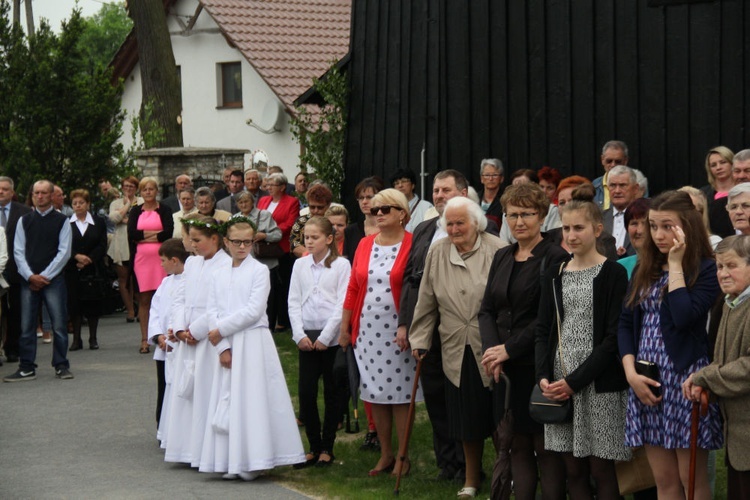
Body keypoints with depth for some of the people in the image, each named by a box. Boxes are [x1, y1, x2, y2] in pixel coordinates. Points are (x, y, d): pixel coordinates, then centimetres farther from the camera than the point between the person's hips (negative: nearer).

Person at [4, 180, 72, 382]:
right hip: (28, 280, 2)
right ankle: (27, 368, 7)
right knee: (26, 326, 2)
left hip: (53, 279, -2)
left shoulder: (61, 221, 3)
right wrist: (30, 276, -6)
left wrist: (45, 276, -8)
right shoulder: (24, 221, 10)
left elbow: (64, 252, -2)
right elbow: (18, 251, 7)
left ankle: (61, 366, 6)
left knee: (59, 325, -4)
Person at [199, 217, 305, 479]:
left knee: (251, 398, -4)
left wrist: (221, 330, -10)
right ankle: (231, 463, 10)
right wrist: (223, 347, -8)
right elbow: (212, 311, 3)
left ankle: (251, 462, 0)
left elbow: (253, 311, -11)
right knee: (227, 399, 4)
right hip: (226, 343, 4)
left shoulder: (259, 271, -2)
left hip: (253, 343, -4)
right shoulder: (219, 273, 10)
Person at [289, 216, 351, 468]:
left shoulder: (341, 265, -4)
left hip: (332, 337, -4)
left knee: (331, 393, 4)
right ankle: (314, 446, 12)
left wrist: (325, 337, -11)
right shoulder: (300, 265, 9)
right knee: (306, 392, 1)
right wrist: (300, 334, -4)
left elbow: (342, 304, -8)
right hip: (306, 336, 4)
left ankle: (327, 447, 13)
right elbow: (293, 302, 8)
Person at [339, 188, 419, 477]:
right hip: (367, 330, 5)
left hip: (397, 331, -5)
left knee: (399, 394, 1)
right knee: (375, 393, 10)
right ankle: (385, 454, 21)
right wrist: (345, 328, 10)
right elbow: (353, 289, 11)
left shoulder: (413, 245, -8)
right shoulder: (365, 245, 9)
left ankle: (403, 457, 11)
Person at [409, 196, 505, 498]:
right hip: (456, 351, 3)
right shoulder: (437, 254, 6)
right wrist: (419, 340, 8)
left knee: (497, 414, 3)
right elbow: (427, 304, 10)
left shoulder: (496, 251, -6)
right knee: (467, 417, 11)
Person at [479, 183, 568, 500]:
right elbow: (487, 310, 11)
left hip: (539, 366, -6)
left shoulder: (555, 258, -7)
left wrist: (509, 349, -14)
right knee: (517, 446, 9)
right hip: (505, 367, 6)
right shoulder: (502, 258, 14)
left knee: (545, 447, -2)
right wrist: (491, 349, -6)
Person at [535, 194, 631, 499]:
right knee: (573, 470, 6)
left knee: (601, 471, -2)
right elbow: (543, 331, 12)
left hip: (599, 385, -5)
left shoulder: (613, 274, -4)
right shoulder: (554, 276, 12)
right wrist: (543, 376, -5)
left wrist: (575, 381, -13)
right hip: (559, 386, 5)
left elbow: (614, 337, -9)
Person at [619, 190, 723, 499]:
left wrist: (676, 264, -13)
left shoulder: (705, 270, -5)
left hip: (685, 377, -6)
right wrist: (631, 373, -4)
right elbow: (626, 323, 10)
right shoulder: (645, 269, 13)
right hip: (647, 380, 6)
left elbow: (684, 317, -20)